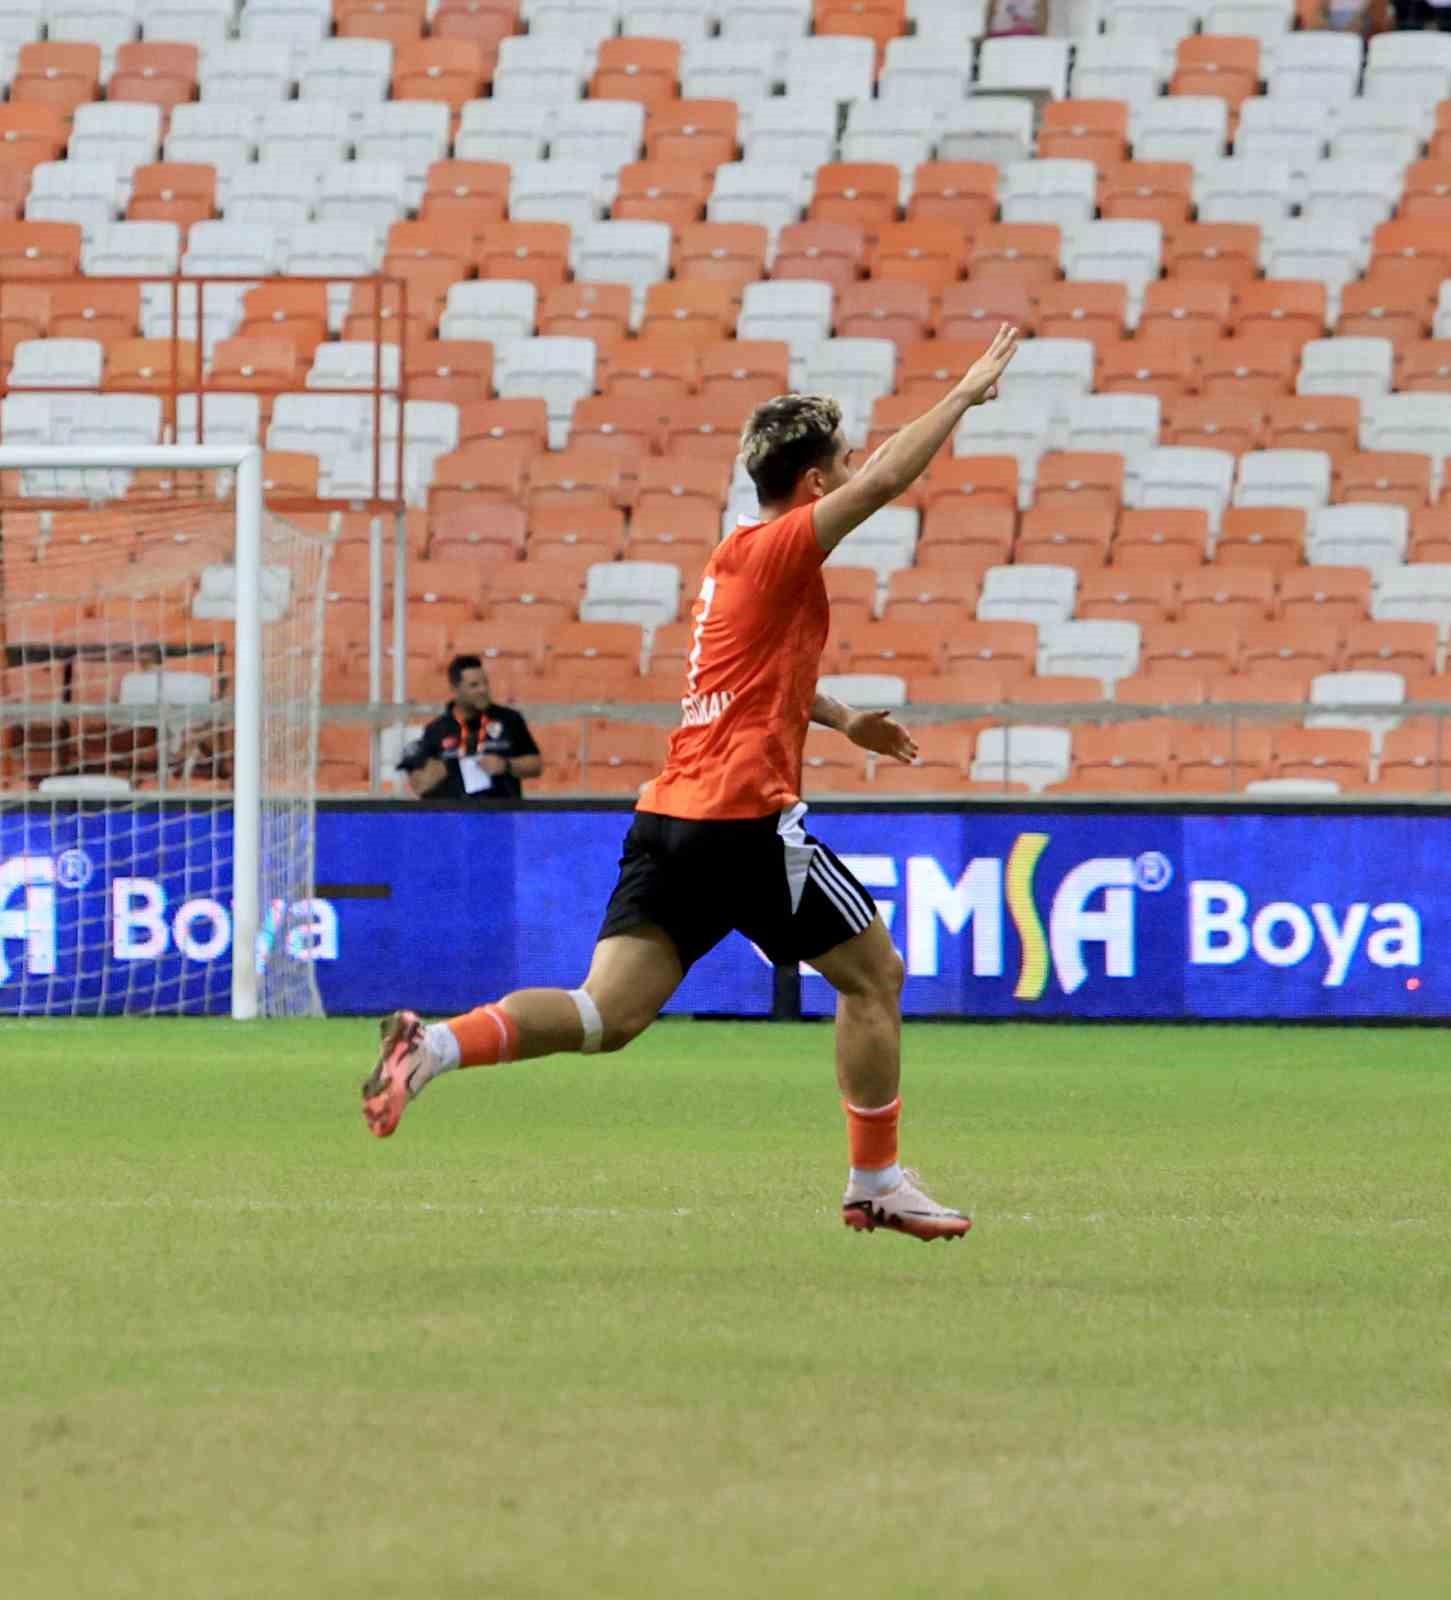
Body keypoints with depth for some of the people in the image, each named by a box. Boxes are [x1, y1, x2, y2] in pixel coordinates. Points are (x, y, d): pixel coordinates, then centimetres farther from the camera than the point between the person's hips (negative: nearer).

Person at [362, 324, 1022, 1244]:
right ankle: (878, 1184, 12)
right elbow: (886, 482, -17)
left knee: (610, 1014, -2)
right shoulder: (780, 550, -6)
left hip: (670, 819, 8)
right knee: (874, 973, 8)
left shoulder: (738, 558, 21)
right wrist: (966, 393, -8)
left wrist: (845, 721, 36)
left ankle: (436, 1046, -21)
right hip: (747, 818, -8)